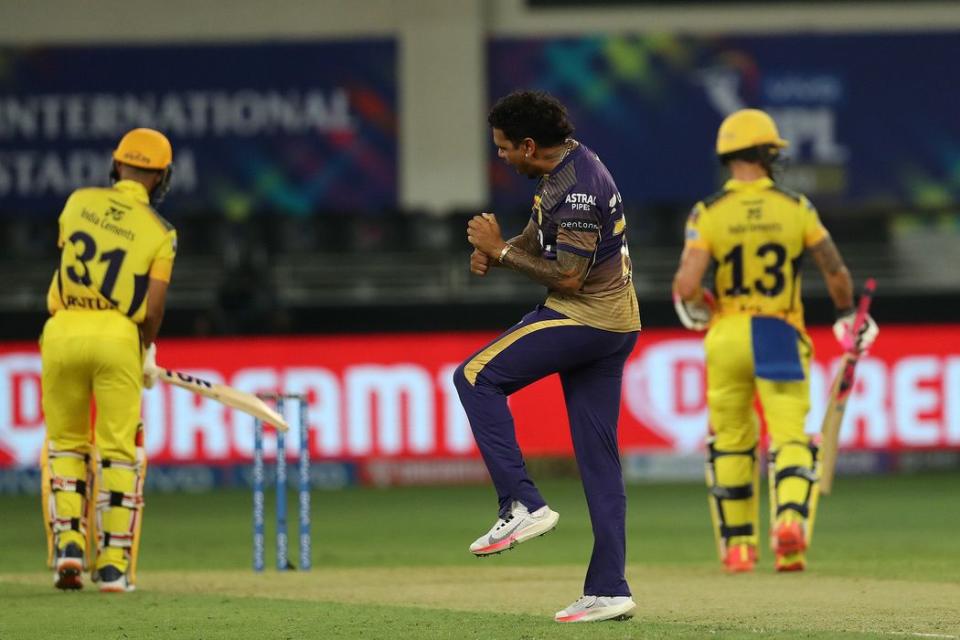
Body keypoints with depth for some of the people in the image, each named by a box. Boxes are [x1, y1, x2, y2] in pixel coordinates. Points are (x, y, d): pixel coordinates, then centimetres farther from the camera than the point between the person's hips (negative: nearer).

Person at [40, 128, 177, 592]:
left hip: (63, 330, 2)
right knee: (119, 452, 5)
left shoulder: (78, 202, 8)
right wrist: (146, 355, 14)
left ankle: (68, 542, 2)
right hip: (118, 336, -2)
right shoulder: (159, 233, 1)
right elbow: (152, 310, -5)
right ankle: (114, 564, 1)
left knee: (65, 444, 17)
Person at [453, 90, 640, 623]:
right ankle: (608, 590, 7)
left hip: (584, 317, -10)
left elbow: (568, 277, -22)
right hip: (615, 324, 10)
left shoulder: (575, 188, -19)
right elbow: (538, 240, 23)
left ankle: (522, 503, -11)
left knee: (476, 376, -4)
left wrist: (500, 249, -14)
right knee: (598, 455, 8)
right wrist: (492, 252, 3)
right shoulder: (570, 168, 13)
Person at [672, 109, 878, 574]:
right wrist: (846, 315, 17)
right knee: (791, 440, -1)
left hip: (727, 338, 1)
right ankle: (791, 519, -29)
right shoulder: (796, 209, -3)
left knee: (730, 443, 17)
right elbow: (837, 274, -2)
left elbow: (686, 286, -15)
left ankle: (738, 544, 22)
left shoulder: (708, 213, -5)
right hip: (782, 338, -1)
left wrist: (696, 308, 8)